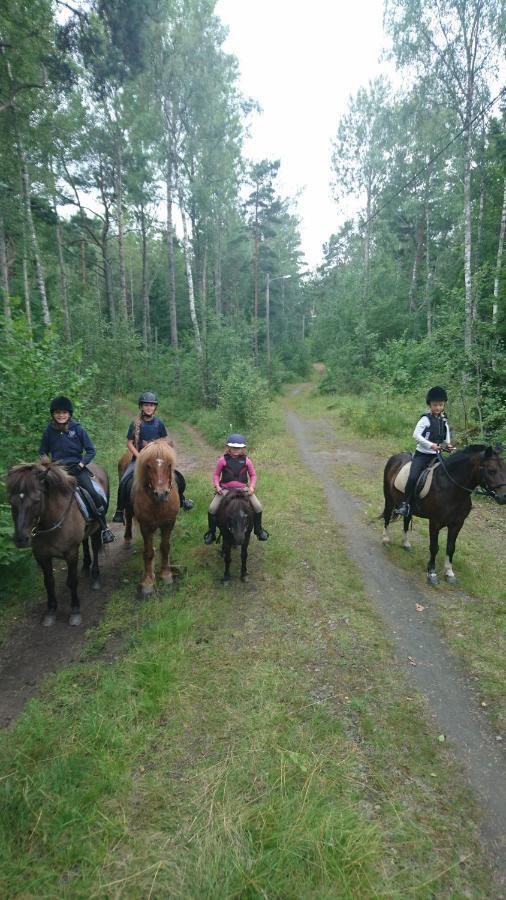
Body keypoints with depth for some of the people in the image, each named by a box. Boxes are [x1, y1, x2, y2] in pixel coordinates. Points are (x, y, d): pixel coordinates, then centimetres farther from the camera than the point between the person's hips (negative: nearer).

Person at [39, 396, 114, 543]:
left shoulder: (78, 429, -3)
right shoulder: (49, 431, 1)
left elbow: (91, 451, 1)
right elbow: (42, 452, 15)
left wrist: (81, 465, -10)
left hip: (77, 467, -2)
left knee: (93, 493, -20)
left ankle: (104, 528, -7)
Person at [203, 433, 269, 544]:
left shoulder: (246, 460, 0)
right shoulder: (223, 460, -4)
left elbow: (253, 475, 8)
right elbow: (216, 474, 5)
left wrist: (251, 487, -7)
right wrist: (217, 485, -10)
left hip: (243, 488, 1)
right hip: (225, 489, -1)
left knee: (258, 507, -9)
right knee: (212, 509, -14)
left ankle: (258, 530, 16)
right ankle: (211, 532, 9)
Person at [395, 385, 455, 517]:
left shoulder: (444, 421, 11)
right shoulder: (425, 419, -8)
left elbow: (446, 438, 20)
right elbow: (416, 434, -18)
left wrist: (449, 445, -1)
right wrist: (430, 445, -25)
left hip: (436, 455, 6)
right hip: (422, 454, -6)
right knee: (413, 477, -23)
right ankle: (405, 504, -13)